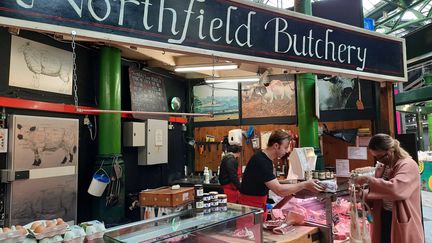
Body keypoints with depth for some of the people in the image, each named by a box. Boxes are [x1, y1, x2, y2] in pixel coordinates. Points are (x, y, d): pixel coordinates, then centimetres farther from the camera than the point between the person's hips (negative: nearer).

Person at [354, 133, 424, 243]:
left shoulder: (408, 165, -14)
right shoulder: (382, 167, 7)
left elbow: (395, 189, -31)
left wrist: (368, 180, -26)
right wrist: (363, 194, -5)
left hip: (401, 221, -6)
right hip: (382, 219, 6)